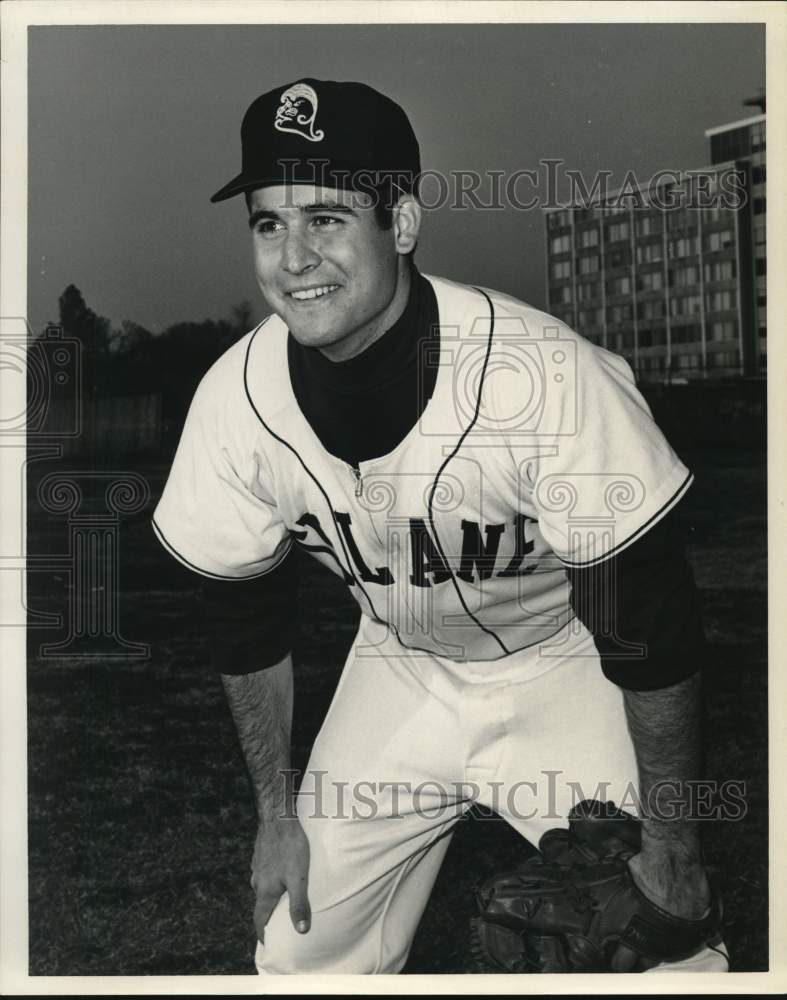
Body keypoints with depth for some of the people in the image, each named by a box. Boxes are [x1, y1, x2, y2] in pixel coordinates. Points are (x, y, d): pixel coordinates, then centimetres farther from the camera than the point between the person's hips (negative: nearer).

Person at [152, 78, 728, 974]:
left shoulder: (546, 376, -33)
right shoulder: (236, 398, -18)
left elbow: (650, 624, -22)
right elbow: (244, 617, -2)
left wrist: (668, 839, -13)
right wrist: (276, 811, 4)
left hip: (563, 672, -3)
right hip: (398, 673, 3)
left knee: (664, 952, -7)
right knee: (302, 956, 6)